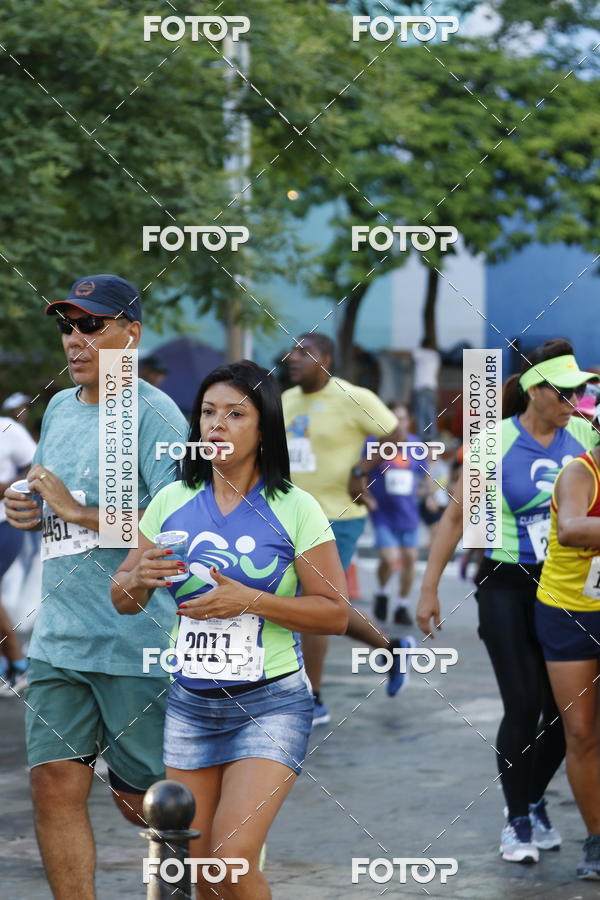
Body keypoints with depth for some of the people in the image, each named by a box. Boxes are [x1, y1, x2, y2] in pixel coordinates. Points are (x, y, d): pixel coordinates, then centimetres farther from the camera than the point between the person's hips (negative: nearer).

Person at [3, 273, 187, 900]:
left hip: (136, 642, -6)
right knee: (55, 783, -3)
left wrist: (77, 511, -19)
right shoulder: (59, 408, 13)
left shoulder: (152, 414, -10)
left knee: (139, 797, 5)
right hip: (57, 638, 6)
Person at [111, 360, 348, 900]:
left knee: (233, 856, -16)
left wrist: (249, 600, -18)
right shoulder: (172, 501, 5)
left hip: (270, 703, -4)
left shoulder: (295, 509, -6)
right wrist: (138, 580, -13)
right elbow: (124, 602, 11)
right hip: (190, 702, 4)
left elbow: (337, 613, -7)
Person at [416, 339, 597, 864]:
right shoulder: (497, 443, -7)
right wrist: (429, 589, -5)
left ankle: (535, 801, 27)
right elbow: (456, 517, -2)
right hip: (508, 587, -3)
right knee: (523, 707, -7)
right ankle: (517, 822, 9)